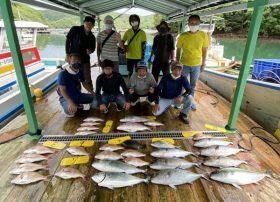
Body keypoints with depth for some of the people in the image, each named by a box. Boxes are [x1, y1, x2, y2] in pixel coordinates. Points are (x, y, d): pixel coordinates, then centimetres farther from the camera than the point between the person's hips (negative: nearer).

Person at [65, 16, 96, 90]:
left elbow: (93, 48, 13)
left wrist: (90, 50, -12)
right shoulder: (75, 29, -7)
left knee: (88, 78, 6)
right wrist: (67, 54, -8)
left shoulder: (92, 37, 3)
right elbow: (68, 41, -4)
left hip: (85, 59, 3)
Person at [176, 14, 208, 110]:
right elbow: (178, 50, -1)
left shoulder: (203, 35, -6)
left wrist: (203, 63, 4)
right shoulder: (182, 36, -10)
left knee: (193, 85, 15)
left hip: (197, 65, 2)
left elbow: (204, 50, 3)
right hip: (184, 64, -1)